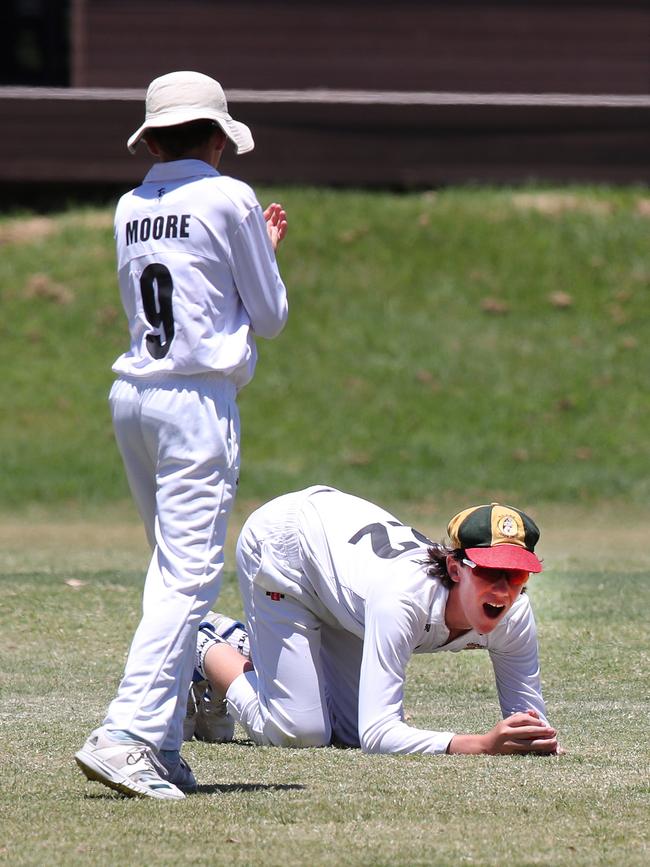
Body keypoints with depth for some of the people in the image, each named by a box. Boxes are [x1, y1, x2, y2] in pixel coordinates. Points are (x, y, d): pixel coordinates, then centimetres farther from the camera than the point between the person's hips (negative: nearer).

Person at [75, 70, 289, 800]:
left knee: (172, 571, 14)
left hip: (132, 395, 7)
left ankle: (163, 747, 11)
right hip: (198, 400, -7)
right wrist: (266, 254, 19)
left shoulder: (131, 208, 12)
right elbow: (269, 317, 0)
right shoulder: (229, 199, -5)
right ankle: (124, 735, -22)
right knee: (189, 579, -10)